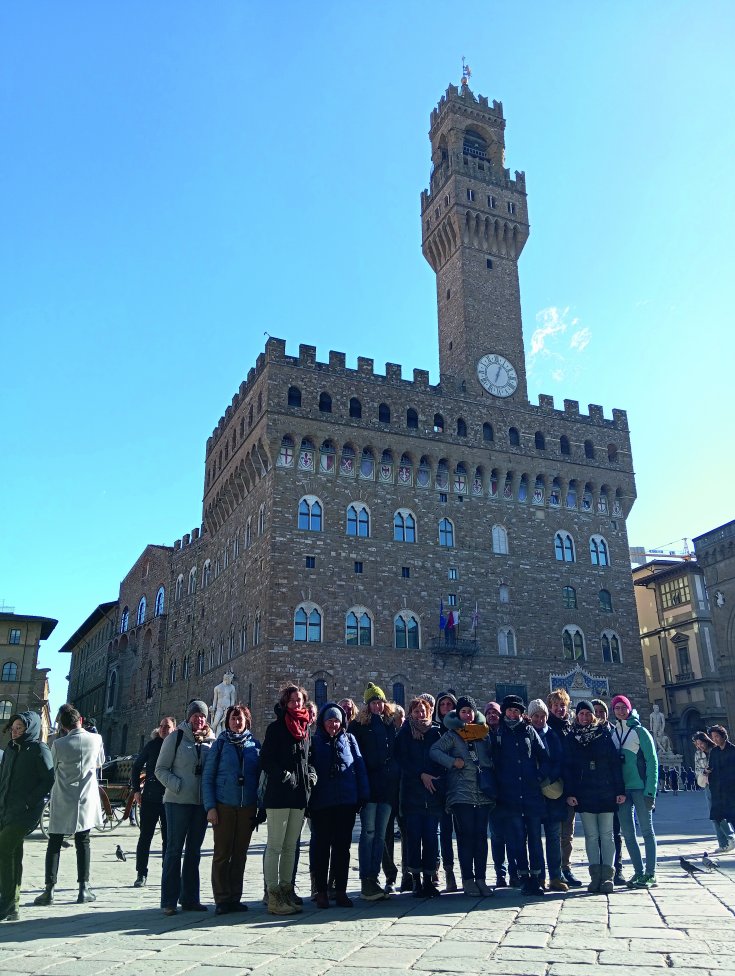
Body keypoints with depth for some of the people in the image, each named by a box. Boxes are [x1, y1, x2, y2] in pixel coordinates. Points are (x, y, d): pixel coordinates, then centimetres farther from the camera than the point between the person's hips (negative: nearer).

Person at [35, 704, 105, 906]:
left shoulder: (59, 744, -12)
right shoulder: (95, 739, -7)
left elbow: (50, 770, 2)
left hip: (62, 801, -1)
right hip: (85, 799, 1)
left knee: (54, 844, 8)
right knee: (82, 842, 9)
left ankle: (49, 889, 5)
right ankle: (84, 889, 8)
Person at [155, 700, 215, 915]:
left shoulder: (212, 740, 7)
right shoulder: (175, 738, -2)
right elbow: (161, 769, -2)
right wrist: (176, 784, -17)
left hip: (201, 802, 4)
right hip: (178, 801, -4)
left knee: (194, 850, 12)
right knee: (174, 849, 0)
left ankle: (190, 898, 21)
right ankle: (169, 900, 8)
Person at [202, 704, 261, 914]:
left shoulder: (255, 745, 7)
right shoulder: (220, 744, 1)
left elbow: (260, 776, 8)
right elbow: (207, 778, 0)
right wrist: (210, 807, -8)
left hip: (247, 808, 2)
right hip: (223, 807, -2)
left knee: (240, 854, 8)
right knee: (222, 854, 1)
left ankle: (235, 898, 18)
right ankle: (221, 899, 10)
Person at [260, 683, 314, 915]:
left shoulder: (305, 728, 15)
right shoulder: (276, 727, -4)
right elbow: (266, 760, -8)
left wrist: (310, 774, 8)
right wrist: (283, 775, -18)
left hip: (299, 794, 7)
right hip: (279, 794, -7)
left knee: (290, 846, 13)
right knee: (275, 846, -3)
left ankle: (286, 890, 20)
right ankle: (274, 896, 0)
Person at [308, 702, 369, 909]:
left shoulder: (349, 739, 10)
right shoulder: (314, 741, 5)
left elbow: (359, 766, 7)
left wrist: (362, 795, -1)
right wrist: (307, 800, -5)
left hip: (346, 802, 1)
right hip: (321, 804, -1)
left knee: (342, 846, 7)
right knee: (321, 846, 6)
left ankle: (341, 891, 16)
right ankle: (321, 891, 16)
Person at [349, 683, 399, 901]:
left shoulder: (390, 724, 15)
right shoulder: (359, 725, 1)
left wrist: (396, 775, 10)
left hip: (388, 785, 5)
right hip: (369, 784, -5)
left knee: (380, 834, 7)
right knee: (368, 831, -7)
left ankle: (373, 878, 13)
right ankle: (365, 881, -4)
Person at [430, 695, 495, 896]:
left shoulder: (484, 732, 13)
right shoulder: (452, 734, 3)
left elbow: (492, 757, 19)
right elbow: (434, 751, -7)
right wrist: (452, 761, -15)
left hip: (483, 793, 3)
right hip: (462, 793, -3)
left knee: (481, 835, 4)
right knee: (466, 835, -3)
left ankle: (480, 878, 11)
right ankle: (467, 879, 5)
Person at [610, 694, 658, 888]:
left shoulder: (640, 731, -1)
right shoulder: (612, 733, 11)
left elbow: (652, 761, -5)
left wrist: (650, 790, -12)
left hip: (640, 787, -4)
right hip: (621, 789, 5)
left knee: (647, 830, 1)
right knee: (627, 833, 6)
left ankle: (650, 874, 3)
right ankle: (639, 872, 14)